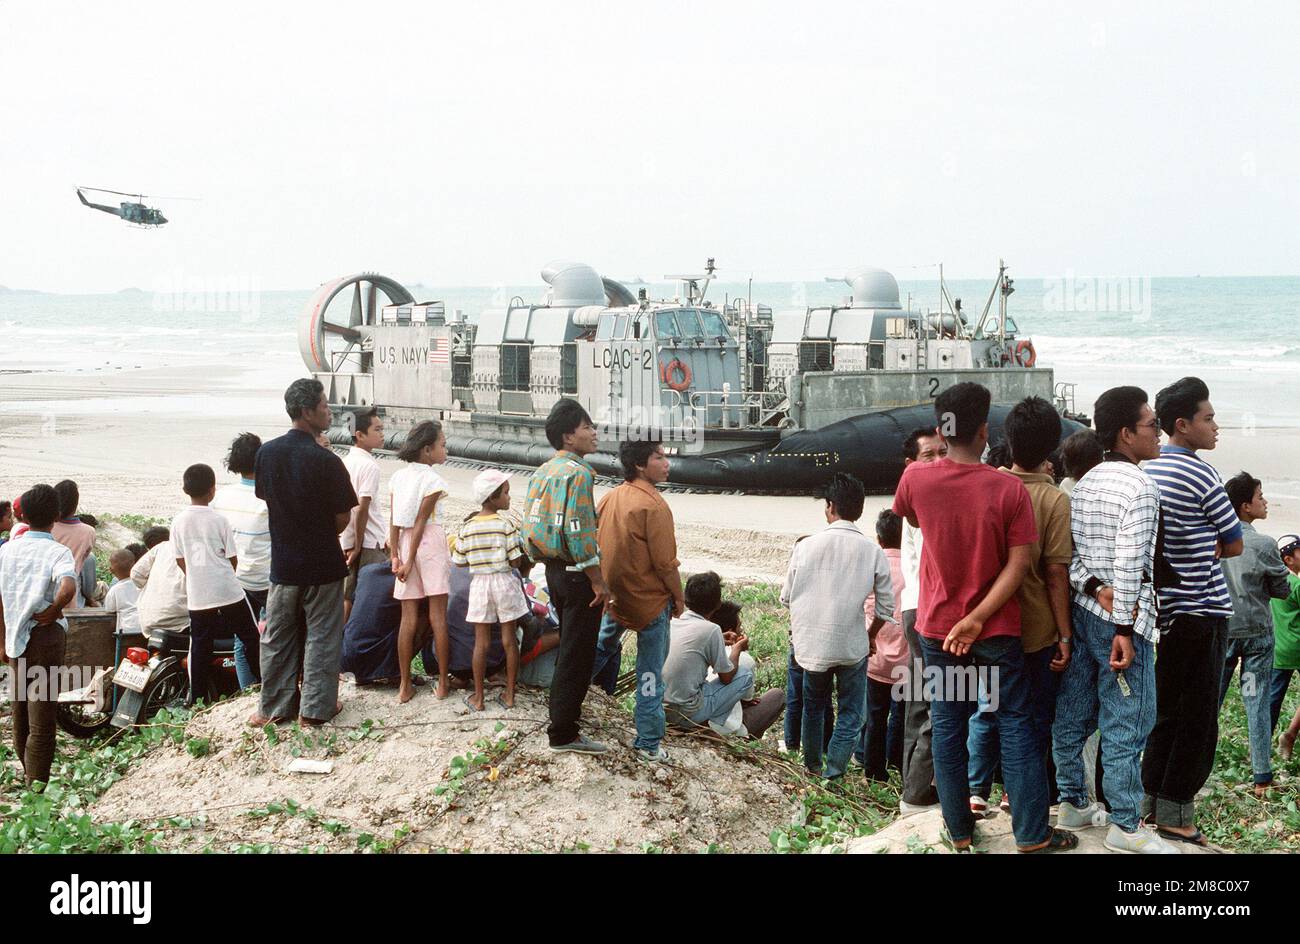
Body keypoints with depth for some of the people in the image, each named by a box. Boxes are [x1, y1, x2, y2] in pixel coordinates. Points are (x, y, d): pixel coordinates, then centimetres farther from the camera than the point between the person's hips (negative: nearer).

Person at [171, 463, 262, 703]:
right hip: (227, 591, -3)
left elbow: (180, 560, 7)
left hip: (197, 594, 3)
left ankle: (196, 695, 12)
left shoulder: (178, 521, -1)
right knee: (251, 637, 10)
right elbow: (233, 559, -2)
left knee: (200, 645, 10)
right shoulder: (219, 521, -9)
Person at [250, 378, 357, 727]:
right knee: (321, 636, 8)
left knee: (278, 636, 14)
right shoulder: (326, 461, -19)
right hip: (323, 564, -4)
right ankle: (315, 707, 13)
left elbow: (265, 498, 9)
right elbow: (343, 518, -12)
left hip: (283, 563, 4)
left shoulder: (266, 453, -3)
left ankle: (275, 706, 21)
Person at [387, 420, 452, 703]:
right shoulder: (432, 481, -12)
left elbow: (393, 520, 1)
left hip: (404, 543, 5)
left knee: (408, 617, 7)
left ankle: (405, 685, 8)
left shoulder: (398, 476, 5)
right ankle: (443, 682, 8)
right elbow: (420, 523, -13)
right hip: (430, 544, -5)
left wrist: (395, 556, 1)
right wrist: (409, 562, -10)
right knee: (438, 615, 3)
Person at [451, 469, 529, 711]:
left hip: (479, 585, 2)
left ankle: (478, 697, 12)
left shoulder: (466, 528, -3)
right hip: (505, 583, -2)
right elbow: (516, 562, -13)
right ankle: (509, 695, 14)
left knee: (481, 642, 7)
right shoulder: (505, 525, -13)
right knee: (509, 639, 8)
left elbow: (459, 562, 2)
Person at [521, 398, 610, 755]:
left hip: (553, 569, 9)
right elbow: (578, 532, -23)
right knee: (577, 655, -1)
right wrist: (598, 581, -18)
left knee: (569, 648, 22)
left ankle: (562, 715, 34)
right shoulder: (577, 472, -18)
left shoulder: (544, 471, 10)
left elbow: (534, 523, 14)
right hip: (576, 574, -9)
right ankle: (563, 733, 5)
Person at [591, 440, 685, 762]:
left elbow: (597, 546, 8)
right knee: (650, 671, 3)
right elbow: (665, 562, -19)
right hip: (650, 602, -7)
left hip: (613, 596, 7)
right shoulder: (654, 506, -21)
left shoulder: (609, 499, 1)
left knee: (601, 646, 28)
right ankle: (648, 742, 10)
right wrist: (679, 597, -5)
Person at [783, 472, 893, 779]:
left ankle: (812, 764, 34)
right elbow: (885, 608, -2)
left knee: (814, 705, 22)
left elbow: (786, 596, 2)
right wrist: (870, 636, 15)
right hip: (852, 647, -2)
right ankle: (834, 772, 1)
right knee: (851, 714, 10)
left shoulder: (805, 546, -6)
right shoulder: (873, 552, -7)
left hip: (812, 644, 2)